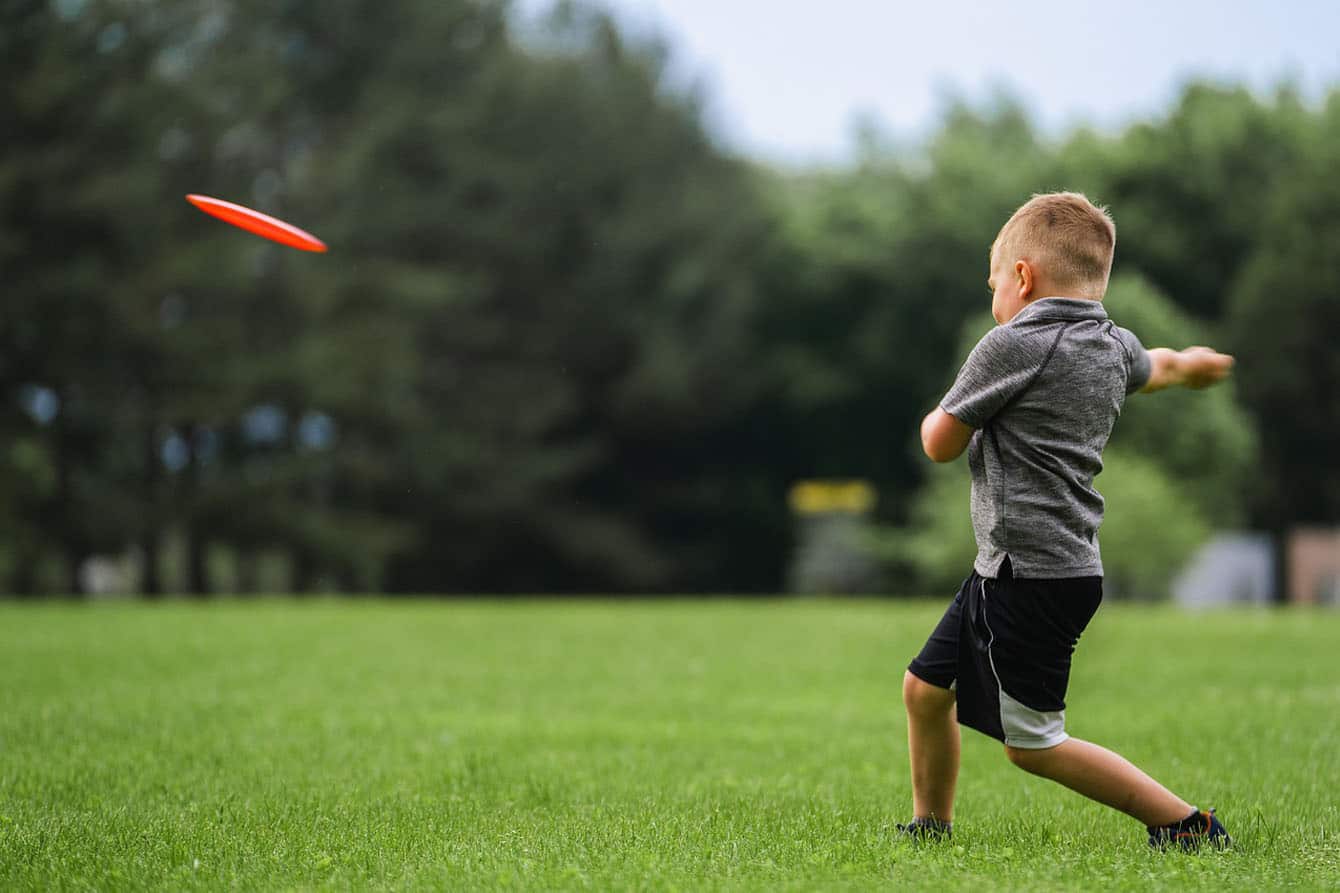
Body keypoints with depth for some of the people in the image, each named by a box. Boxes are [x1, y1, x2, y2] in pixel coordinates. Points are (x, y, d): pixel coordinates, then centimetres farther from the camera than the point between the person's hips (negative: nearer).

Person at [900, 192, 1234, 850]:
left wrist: (948, 409, 15)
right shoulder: (1115, 348, 9)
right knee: (926, 688, 19)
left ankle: (1186, 824, 0)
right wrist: (1194, 363, 58)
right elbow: (1161, 366, 34)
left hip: (1029, 574, -9)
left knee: (1033, 744, -3)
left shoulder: (1011, 347, -15)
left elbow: (941, 444, -8)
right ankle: (931, 828, 31)